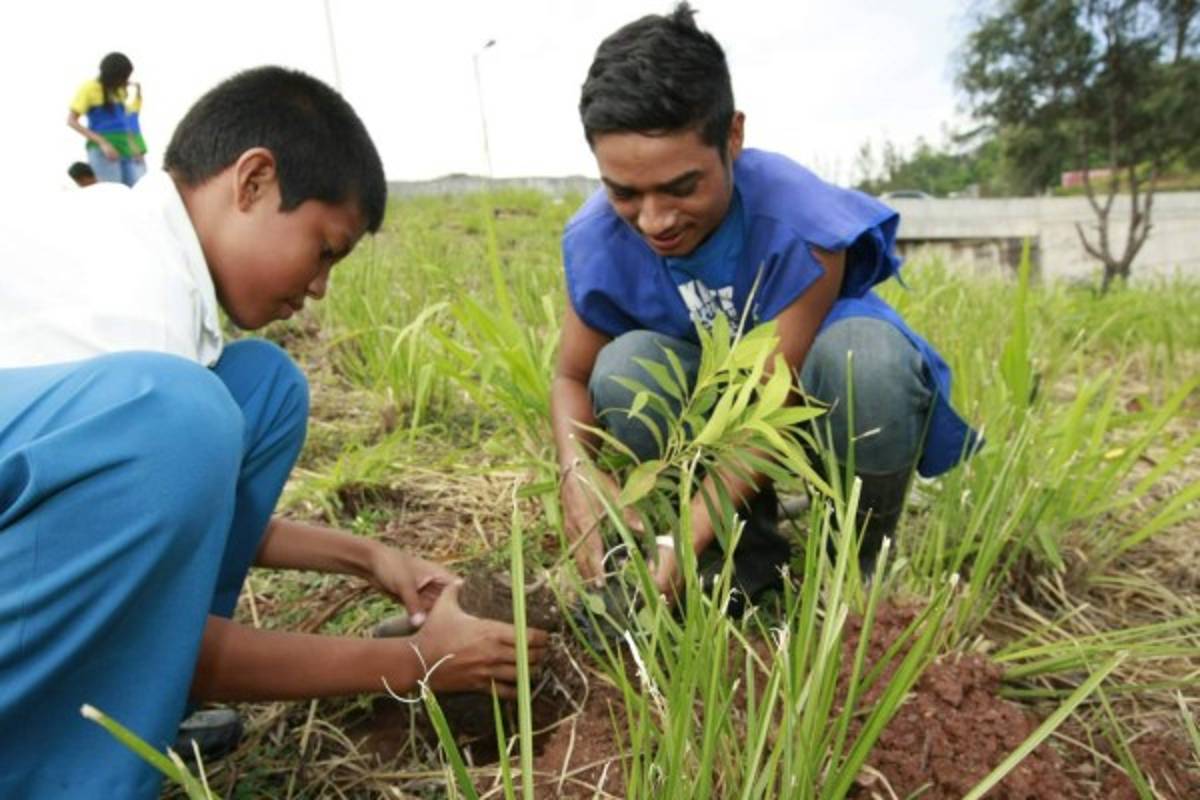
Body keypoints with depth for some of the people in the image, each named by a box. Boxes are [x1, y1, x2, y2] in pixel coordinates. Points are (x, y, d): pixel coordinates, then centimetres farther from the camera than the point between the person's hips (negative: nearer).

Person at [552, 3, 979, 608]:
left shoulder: (802, 221, -30)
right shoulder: (596, 240, -19)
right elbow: (573, 377, -9)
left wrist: (688, 535, -40)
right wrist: (577, 471, -31)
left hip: (807, 396, -2)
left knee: (863, 350, -37)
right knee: (625, 366, -28)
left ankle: (856, 568, -9)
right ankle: (751, 555, -5)